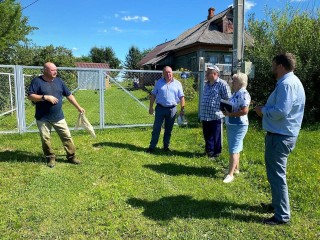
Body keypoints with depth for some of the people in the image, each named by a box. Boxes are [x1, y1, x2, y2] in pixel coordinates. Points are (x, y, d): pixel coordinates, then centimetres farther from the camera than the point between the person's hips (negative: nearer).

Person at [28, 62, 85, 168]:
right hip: (43, 118, -3)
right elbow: (30, 96, -10)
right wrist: (45, 97, -22)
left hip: (58, 117, 3)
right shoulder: (37, 81, -5)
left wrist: (79, 107, 11)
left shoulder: (59, 81, 7)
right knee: (45, 139, 5)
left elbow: (69, 95, 11)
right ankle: (50, 158, 23)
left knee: (67, 136, 4)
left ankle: (71, 156, 16)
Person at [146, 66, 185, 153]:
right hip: (160, 108, 0)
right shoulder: (159, 82, 6)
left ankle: (166, 147, 22)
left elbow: (181, 97, 5)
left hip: (172, 109, 1)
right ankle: (152, 147, 8)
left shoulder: (177, 83, 6)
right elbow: (153, 95, 8)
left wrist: (182, 109, -3)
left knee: (168, 130, 10)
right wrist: (151, 107, 2)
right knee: (156, 129, 1)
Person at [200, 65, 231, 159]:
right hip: (205, 116, 7)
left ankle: (215, 153, 20)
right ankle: (209, 151, 33)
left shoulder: (222, 84, -11)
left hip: (215, 116, -7)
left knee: (215, 137, 5)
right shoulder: (206, 84, 14)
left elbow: (228, 100, -12)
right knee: (207, 136, 17)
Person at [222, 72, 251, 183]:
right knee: (235, 149, 18)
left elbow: (244, 111, -26)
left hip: (238, 125, -10)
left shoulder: (243, 94, -19)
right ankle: (236, 168, 32)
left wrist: (230, 114, -21)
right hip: (231, 124, 10)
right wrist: (226, 110, 3)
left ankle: (230, 174, 0)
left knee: (233, 150, -6)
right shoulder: (235, 93, 11)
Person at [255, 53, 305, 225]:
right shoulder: (291, 81, 14)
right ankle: (277, 204, 39)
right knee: (276, 172, 23)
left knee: (277, 175, -1)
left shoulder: (287, 84, -20)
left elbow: (280, 111, -28)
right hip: (282, 135, 11)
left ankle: (282, 216, 11)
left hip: (280, 137, -11)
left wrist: (263, 110, -12)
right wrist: (266, 109, 7)